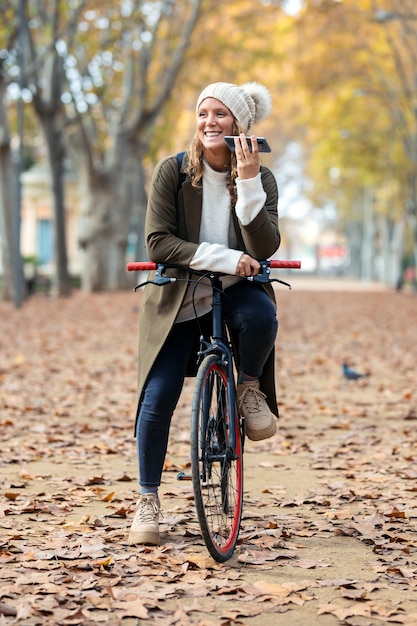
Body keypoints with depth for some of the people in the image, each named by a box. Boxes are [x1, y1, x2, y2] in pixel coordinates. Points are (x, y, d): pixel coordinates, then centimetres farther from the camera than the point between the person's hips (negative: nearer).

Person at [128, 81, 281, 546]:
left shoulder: (261, 178, -6)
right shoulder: (172, 171, -9)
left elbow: (264, 249, -18)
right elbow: (158, 243, -16)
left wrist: (248, 183, -26)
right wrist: (224, 258, -24)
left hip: (236, 290, 1)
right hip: (177, 298, 0)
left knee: (262, 315, -35)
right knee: (158, 397, -9)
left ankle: (250, 387, -2)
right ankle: (147, 500, 11)